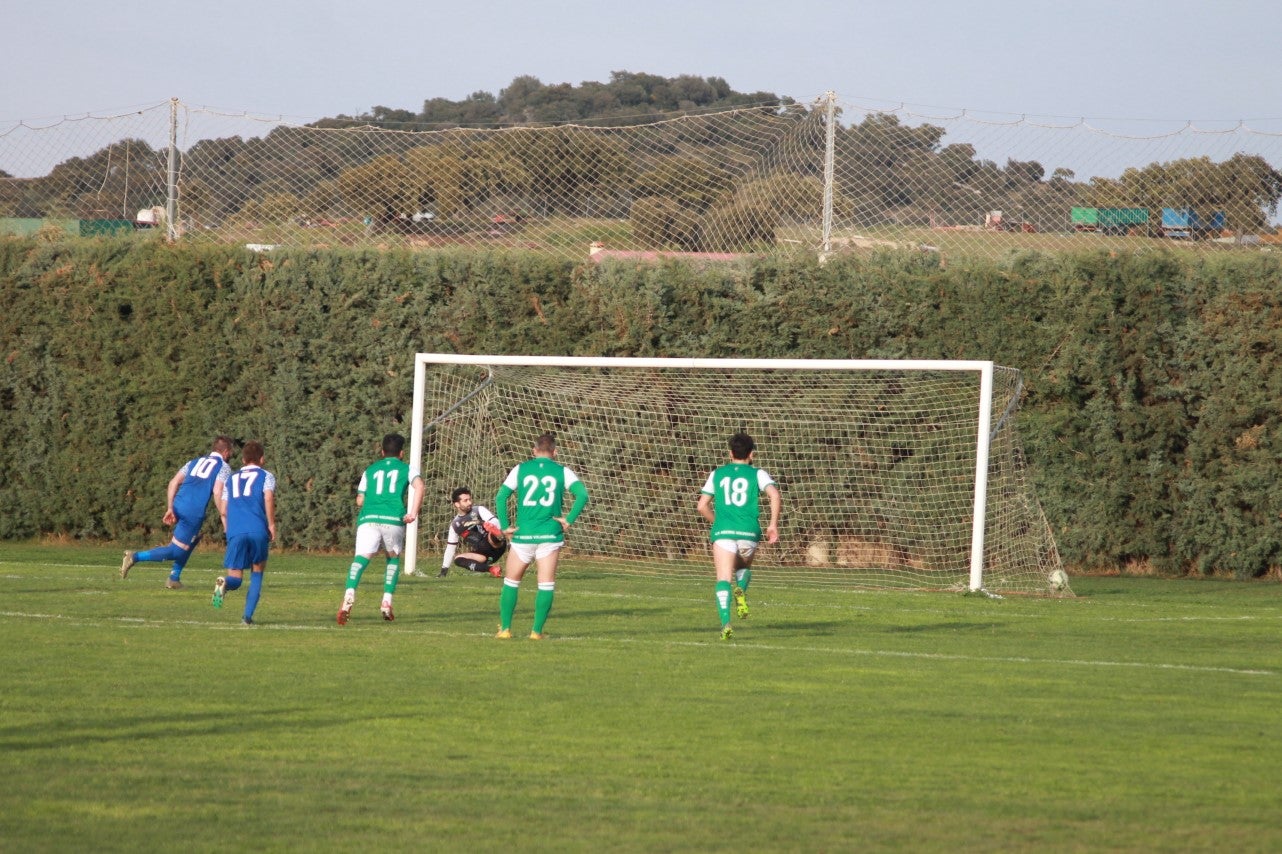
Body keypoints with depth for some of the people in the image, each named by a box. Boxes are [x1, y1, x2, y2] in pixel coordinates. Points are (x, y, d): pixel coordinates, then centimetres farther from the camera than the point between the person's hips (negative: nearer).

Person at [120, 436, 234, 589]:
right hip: (194, 512, -7)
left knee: (193, 540, 30)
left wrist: (170, 509, 8)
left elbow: (173, 482, 12)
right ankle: (136, 557, -18)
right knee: (176, 551, -3)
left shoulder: (195, 462, 23)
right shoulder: (224, 467, 5)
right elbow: (217, 493, -9)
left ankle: (174, 578, 25)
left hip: (178, 506, 7)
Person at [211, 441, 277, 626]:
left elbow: (224, 510, 20)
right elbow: (268, 499, -5)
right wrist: (272, 524, 0)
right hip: (258, 530, -2)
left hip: (235, 532, 2)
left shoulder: (231, 480, 25)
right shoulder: (266, 476, 13)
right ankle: (248, 616, 4)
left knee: (235, 579, 3)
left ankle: (224, 584, -34)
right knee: (257, 572, 16)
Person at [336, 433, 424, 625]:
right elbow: (419, 486, -3)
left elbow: (360, 501, 19)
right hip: (394, 519, -1)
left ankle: (349, 594, -40)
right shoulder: (406, 469, 18)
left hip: (368, 518, 1)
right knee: (393, 558, 23)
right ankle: (387, 602, 12)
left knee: (361, 558, -14)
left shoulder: (370, 470, 24)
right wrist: (413, 512, -8)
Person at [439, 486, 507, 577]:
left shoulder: (479, 510, 0)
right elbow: (450, 548, 16)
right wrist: (444, 569, 11)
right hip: (481, 553, 5)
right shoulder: (455, 524, 11)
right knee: (458, 559, -18)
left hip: (496, 547, -5)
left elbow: (495, 522, -14)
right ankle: (490, 569, -24)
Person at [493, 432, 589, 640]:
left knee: (511, 582, 14)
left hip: (523, 535, 1)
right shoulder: (563, 472, 3)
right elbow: (582, 494, -9)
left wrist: (505, 527, 3)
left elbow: (500, 497, -1)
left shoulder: (520, 470, 5)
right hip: (551, 535, -1)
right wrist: (569, 520, -5)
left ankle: (505, 628, 13)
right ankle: (537, 631, -2)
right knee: (546, 585, 3)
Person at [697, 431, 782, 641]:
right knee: (744, 567, 28)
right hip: (749, 532, 0)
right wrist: (773, 525, -1)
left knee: (723, 579, -6)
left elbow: (702, 506, 14)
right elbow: (775, 496, -7)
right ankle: (741, 591, -4)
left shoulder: (717, 474, 16)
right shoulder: (757, 474, 10)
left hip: (723, 532, 0)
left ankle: (725, 622, -26)